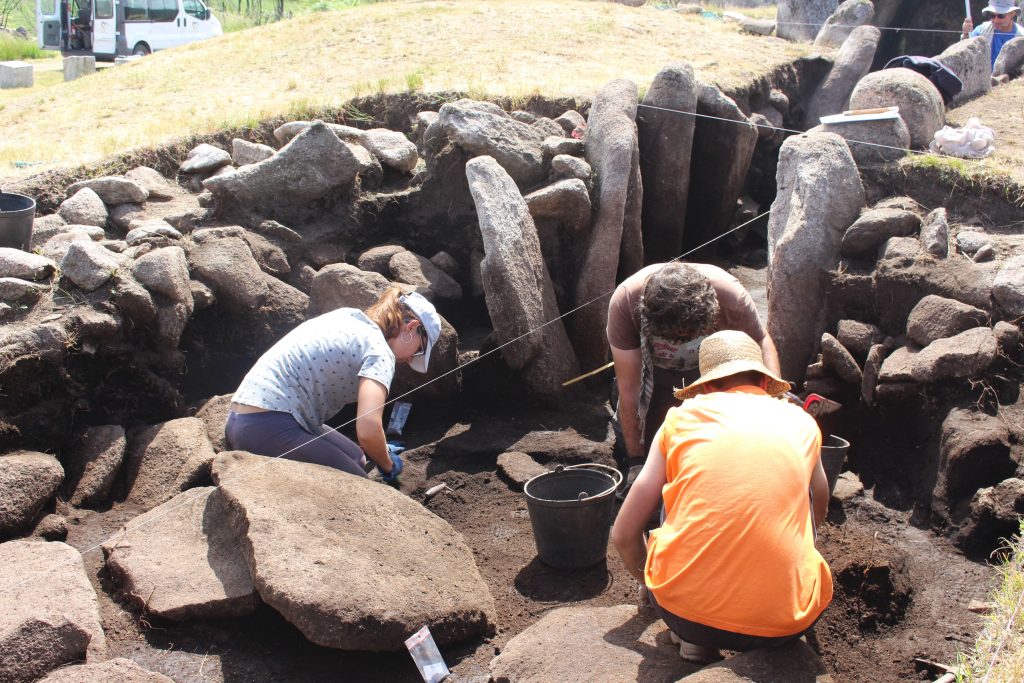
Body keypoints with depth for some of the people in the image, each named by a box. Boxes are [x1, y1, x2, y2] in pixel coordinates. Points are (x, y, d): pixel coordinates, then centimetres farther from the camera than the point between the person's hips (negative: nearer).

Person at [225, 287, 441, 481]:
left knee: (357, 459, 15)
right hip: (268, 431, -9)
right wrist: (388, 465, -4)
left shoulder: (351, 318, 13)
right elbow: (368, 429, -25)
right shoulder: (378, 349, -12)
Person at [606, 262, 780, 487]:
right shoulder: (624, 302, -39)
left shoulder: (730, 295, -37)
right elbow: (628, 388, -31)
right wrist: (635, 460, -26)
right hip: (654, 365, 0)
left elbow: (762, 342, -15)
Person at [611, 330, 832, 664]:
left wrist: (649, 581, 32)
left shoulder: (682, 418, 8)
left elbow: (623, 535, 10)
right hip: (787, 622, 1)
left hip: (686, 613, -1)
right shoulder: (803, 423, 14)